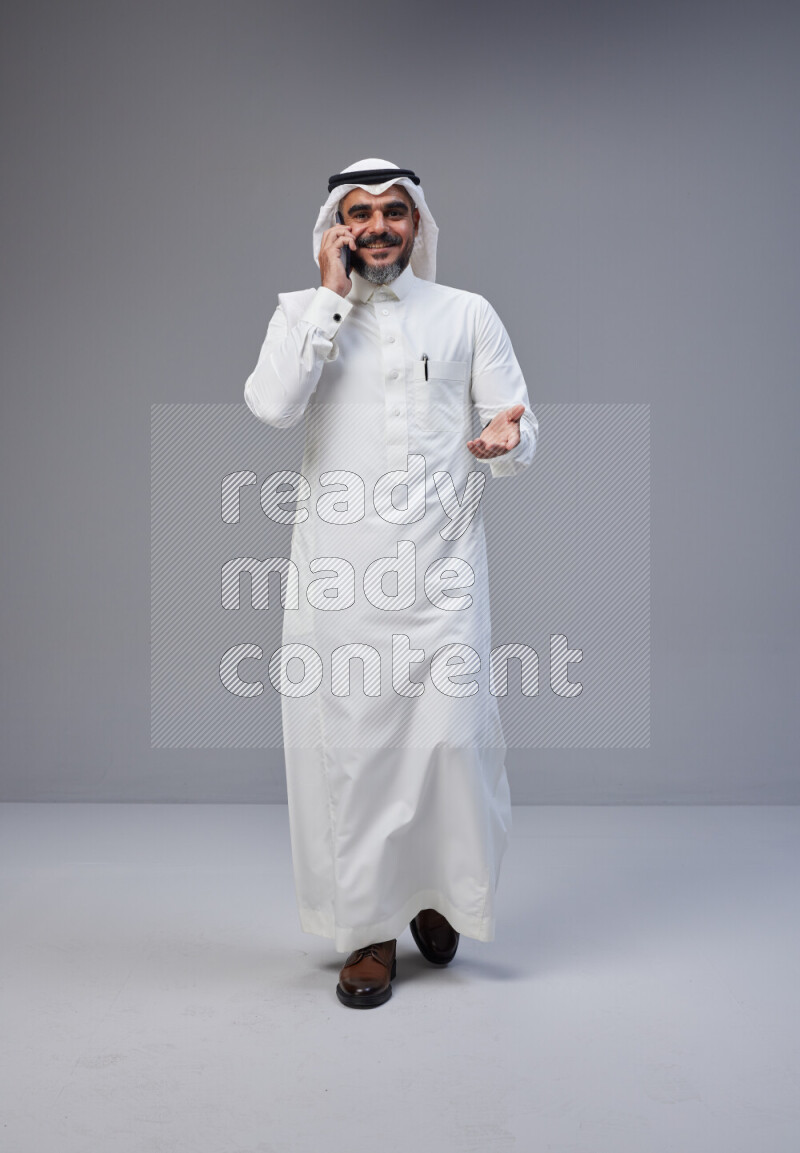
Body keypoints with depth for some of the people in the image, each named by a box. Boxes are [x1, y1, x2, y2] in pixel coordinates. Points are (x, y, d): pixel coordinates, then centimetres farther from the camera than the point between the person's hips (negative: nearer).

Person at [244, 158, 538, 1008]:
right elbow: (272, 405, -10)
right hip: (336, 568, 0)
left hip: (441, 565, 0)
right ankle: (370, 927, 18)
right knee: (347, 743, 2)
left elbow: (522, 430, 8)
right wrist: (332, 296, -7)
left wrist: (505, 441, -15)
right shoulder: (303, 311, 9)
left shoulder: (468, 314, 11)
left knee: (451, 736, -7)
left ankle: (439, 892, 21)